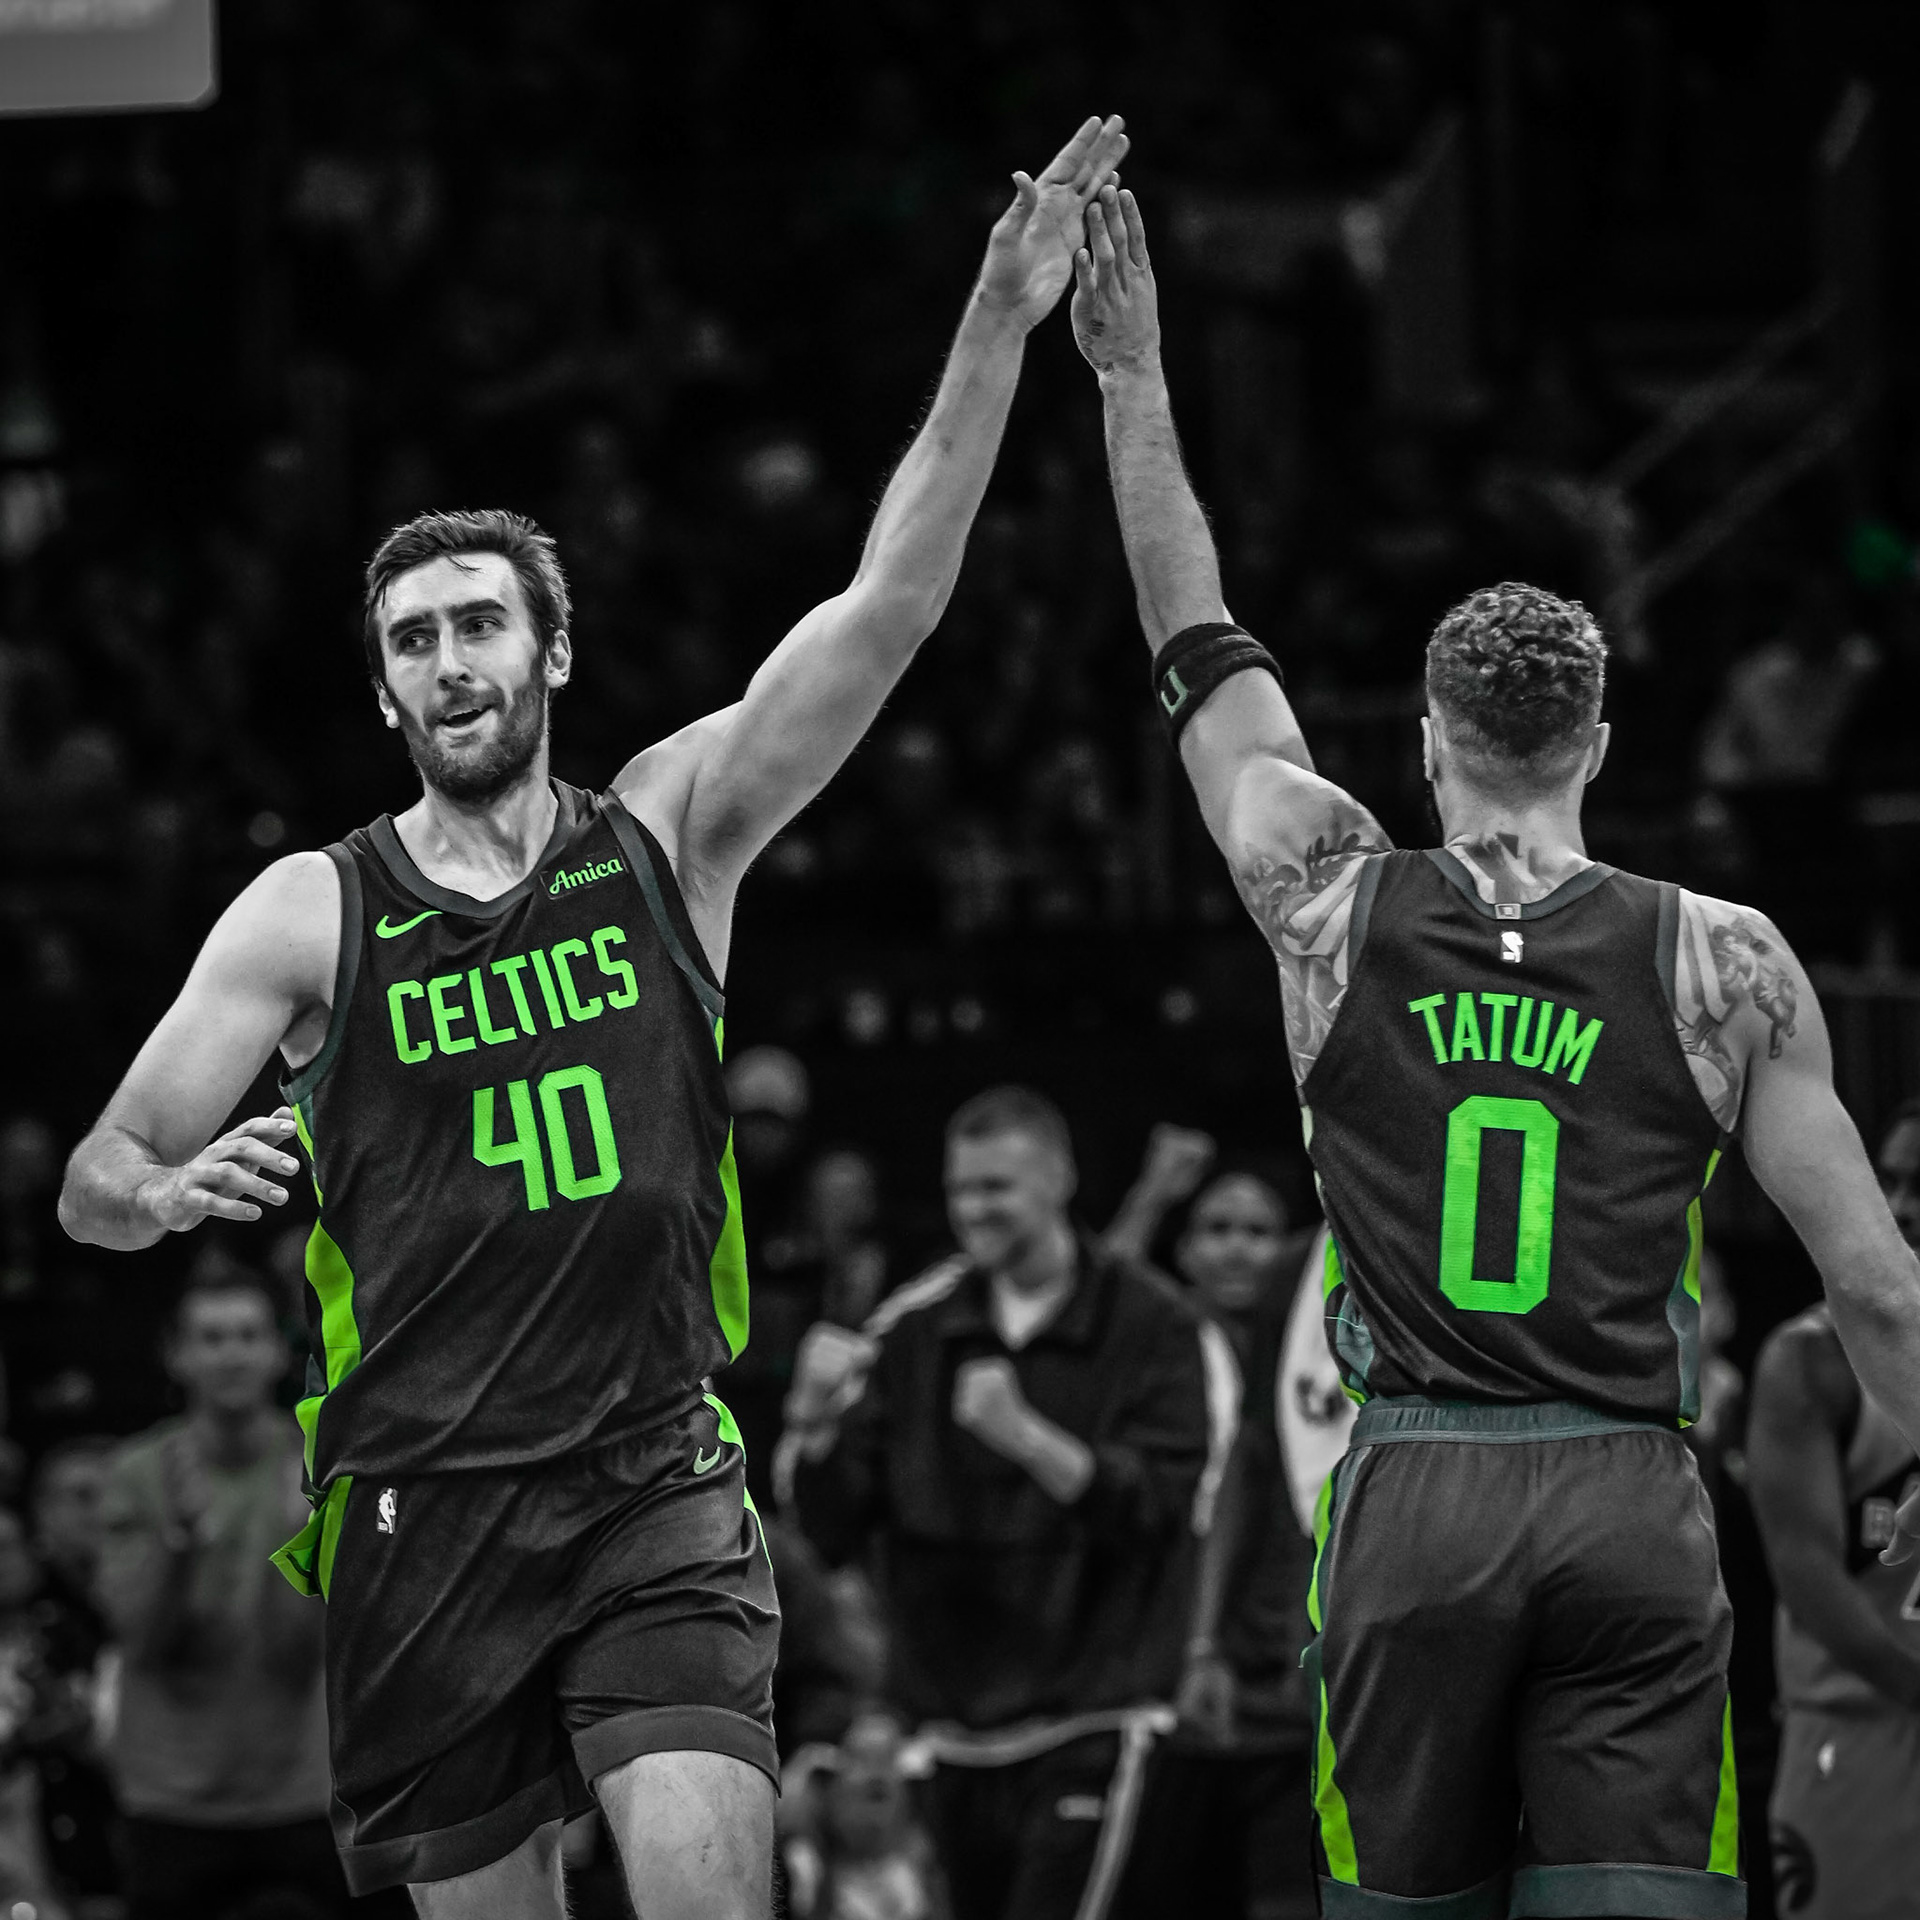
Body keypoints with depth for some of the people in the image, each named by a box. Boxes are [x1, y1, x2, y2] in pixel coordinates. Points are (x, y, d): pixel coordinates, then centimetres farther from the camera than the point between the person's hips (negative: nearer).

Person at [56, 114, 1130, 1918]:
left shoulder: (666, 840, 4)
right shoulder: (310, 914, 2)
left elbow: (886, 609, -5)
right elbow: (94, 1178, 3)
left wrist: (995, 330, -14)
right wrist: (170, 1190, -22)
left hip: (658, 1484, 0)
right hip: (422, 1502, 0)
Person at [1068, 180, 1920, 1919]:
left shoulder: (1341, 913, 2)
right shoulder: (1722, 962, 0)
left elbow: (1200, 651, 16)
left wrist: (1134, 376, 24)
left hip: (1409, 1503, 1)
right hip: (1633, 1507, -1)